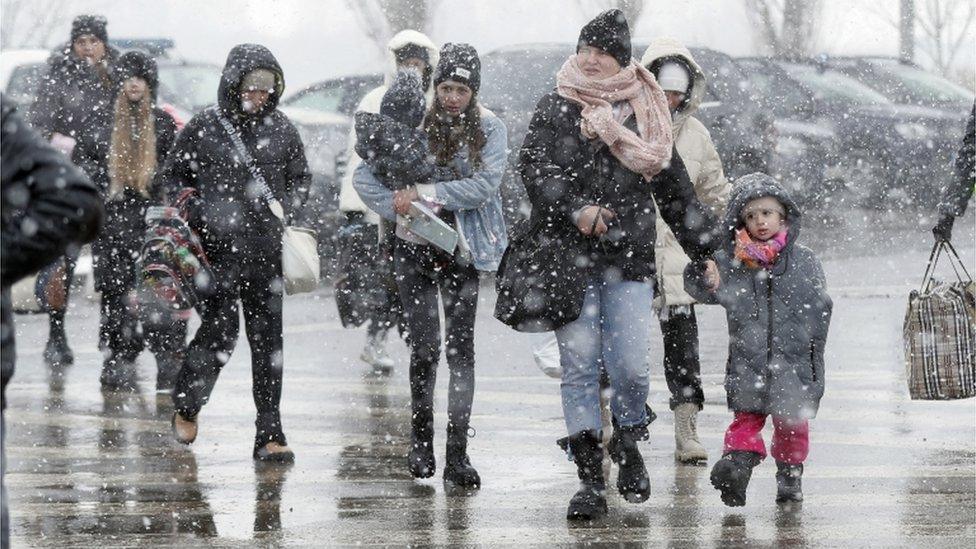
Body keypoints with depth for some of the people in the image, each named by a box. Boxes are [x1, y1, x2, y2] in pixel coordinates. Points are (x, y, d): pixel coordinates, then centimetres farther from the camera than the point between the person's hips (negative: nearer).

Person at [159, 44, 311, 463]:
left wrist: (284, 208, -1)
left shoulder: (281, 129, 6)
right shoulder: (205, 126, -2)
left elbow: (300, 180, 17)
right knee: (220, 333, -7)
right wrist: (196, 214, -6)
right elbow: (172, 176, 7)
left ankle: (270, 435, 7)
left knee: (268, 341, 2)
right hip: (218, 248, -3)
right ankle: (186, 405, 21)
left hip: (266, 251, 3)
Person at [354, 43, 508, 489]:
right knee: (425, 347, -2)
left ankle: (457, 454, -3)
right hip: (416, 250, 0)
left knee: (461, 348, -5)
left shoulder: (489, 129, -1)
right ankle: (421, 439, 19)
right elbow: (364, 176, 1)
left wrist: (425, 193, -17)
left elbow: (485, 185, -15)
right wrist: (400, 211, -12)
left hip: (463, 251, 0)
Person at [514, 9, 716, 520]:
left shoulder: (644, 111, 11)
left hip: (629, 255, 1)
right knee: (579, 366, -1)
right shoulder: (556, 108, 6)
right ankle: (589, 478, 3)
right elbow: (533, 166, -5)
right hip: (567, 255, -1)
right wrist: (575, 209, -21)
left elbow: (674, 185, 16)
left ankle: (628, 444, 20)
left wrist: (702, 251, 15)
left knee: (630, 365, -9)